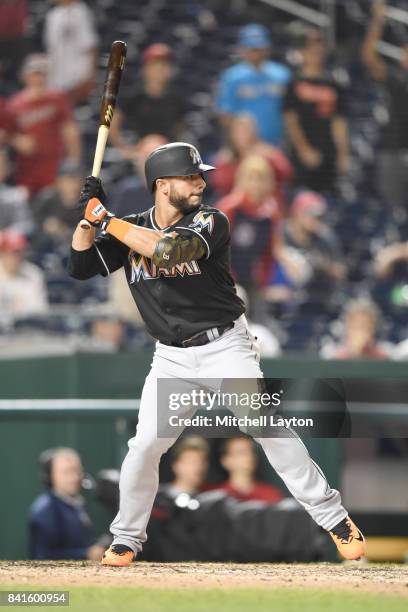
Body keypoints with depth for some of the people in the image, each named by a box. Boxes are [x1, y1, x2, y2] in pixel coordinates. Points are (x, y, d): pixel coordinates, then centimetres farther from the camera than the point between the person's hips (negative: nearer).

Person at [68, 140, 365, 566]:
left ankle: (333, 518, -6)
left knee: (269, 428, -14)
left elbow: (168, 248, -29)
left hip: (225, 347, -3)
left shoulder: (211, 223, -11)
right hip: (171, 359, 3)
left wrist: (106, 219, -24)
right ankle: (126, 539, 12)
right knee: (144, 445, -6)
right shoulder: (130, 229, 2)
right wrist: (88, 217, -14)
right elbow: (81, 267, 0)